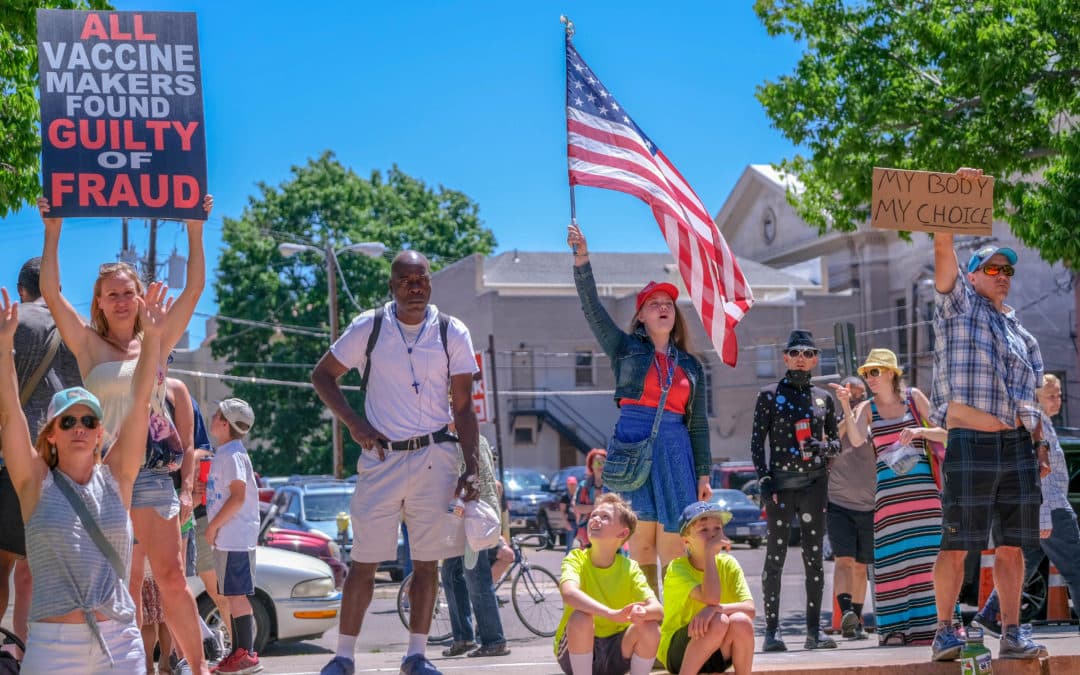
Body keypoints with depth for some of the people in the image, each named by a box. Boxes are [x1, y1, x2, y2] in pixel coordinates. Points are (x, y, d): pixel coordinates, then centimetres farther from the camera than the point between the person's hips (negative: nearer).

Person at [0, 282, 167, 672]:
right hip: (53, 644, -2)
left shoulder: (115, 479, 7)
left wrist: (152, 337, -6)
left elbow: (139, 406, 2)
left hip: (121, 643, 2)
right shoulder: (37, 484, 3)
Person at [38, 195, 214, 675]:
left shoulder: (157, 342, 9)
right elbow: (51, 293, -4)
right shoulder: (89, 346, 5)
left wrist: (195, 232, -2)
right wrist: (53, 233, -8)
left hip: (151, 471, 1)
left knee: (171, 578, -4)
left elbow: (194, 290, 3)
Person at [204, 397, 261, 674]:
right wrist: (215, 527, 17)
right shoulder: (224, 454, 17)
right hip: (227, 538, 10)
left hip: (234, 537, -10)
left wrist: (213, 525, -16)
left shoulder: (232, 455, -13)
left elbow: (238, 496, -20)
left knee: (236, 595, -9)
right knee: (232, 596, 12)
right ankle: (238, 652, 17)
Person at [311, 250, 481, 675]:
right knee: (364, 560, -1)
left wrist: (472, 468, -3)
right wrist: (353, 423, -3)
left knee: (427, 561, 3)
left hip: (434, 459, 1)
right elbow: (322, 375, 10)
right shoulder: (369, 329, 0)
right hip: (381, 457, -1)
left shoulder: (453, 334, 2)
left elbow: (464, 408, 3)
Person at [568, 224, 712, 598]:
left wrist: (703, 475, 10)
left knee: (673, 548, -5)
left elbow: (699, 423, 17)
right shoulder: (626, 348, 11)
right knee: (641, 545, -6)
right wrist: (582, 258, -12)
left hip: (675, 449, 2)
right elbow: (592, 307, 0)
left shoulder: (690, 366, 18)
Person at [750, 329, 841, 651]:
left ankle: (814, 629, 7)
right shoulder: (770, 395, 3)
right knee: (775, 556, -4)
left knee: (814, 555, 4)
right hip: (781, 483, -3)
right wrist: (764, 480, -9)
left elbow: (836, 441, 17)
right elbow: (756, 442, 1)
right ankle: (771, 630, -2)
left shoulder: (823, 398, 12)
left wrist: (822, 447, -6)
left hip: (814, 483, 3)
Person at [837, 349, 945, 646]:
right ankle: (895, 627, 0)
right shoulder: (867, 408, 9)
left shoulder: (914, 397, 7)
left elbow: (944, 434, 5)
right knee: (891, 559, -3)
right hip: (889, 493, 1)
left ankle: (929, 625, -1)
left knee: (928, 555, -5)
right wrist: (845, 406, -21)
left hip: (923, 488, -1)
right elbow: (857, 439, -10)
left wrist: (920, 431, -13)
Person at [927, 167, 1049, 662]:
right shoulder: (957, 306, 7)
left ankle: (1012, 634, 9)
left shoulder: (1018, 331, 21)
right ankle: (945, 631, 1)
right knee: (957, 544, -5)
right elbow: (943, 249, -7)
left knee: (1012, 546, 4)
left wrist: (1039, 443, 14)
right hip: (968, 443, -5)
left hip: (1017, 446, 5)